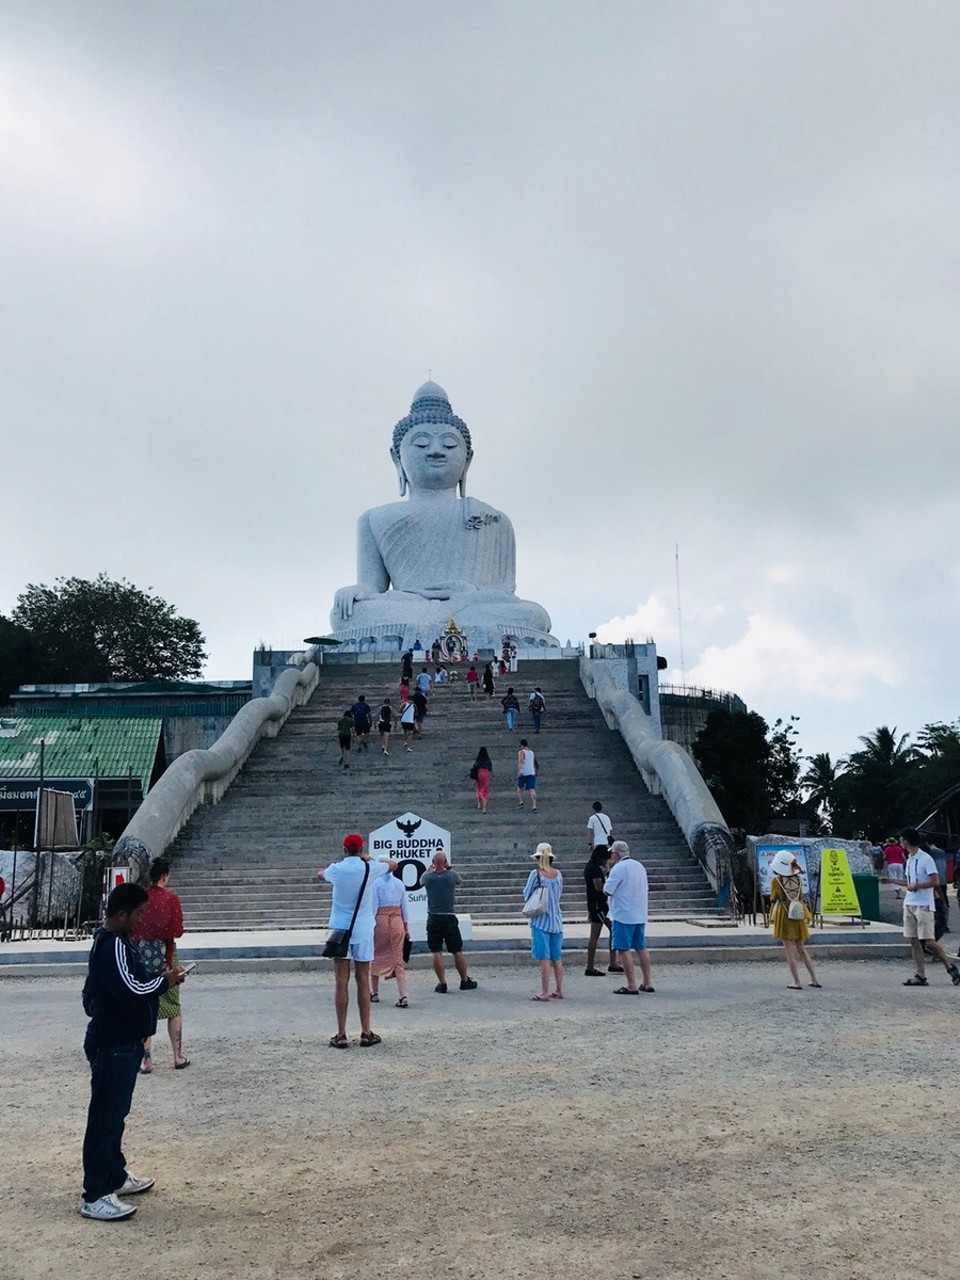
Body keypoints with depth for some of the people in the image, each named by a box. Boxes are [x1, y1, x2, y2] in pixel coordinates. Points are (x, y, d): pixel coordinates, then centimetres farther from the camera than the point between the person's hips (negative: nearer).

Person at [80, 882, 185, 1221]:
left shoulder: (116, 941, 11)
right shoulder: (113, 946, -22)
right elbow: (131, 990, -31)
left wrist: (157, 980, 3)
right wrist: (164, 981, -17)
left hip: (122, 1043, 11)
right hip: (112, 1046, -11)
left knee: (115, 1114, 20)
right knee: (105, 1117, -4)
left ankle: (115, 1177, 33)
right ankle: (95, 1196, 3)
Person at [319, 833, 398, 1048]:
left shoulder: (336, 869, -4)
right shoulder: (371, 869, -5)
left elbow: (320, 874, 20)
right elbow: (393, 864, 16)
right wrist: (369, 858, 25)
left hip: (340, 930, 0)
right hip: (363, 931, 0)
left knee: (342, 983, 2)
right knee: (363, 982, 7)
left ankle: (341, 1035, 2)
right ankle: (366, 1033, 11)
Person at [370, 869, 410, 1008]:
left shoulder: (376, 883, -7)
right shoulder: (399, 883, 7)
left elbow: (374, 906, -10)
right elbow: (404, 907, 10)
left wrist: (370, 924, -6)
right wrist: (406, 927, 16)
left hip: (380, 920, -4)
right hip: (397, 922, 4)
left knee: (376, 957, 15)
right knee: (398, 959, 4)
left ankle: (374, 993, 24)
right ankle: (403, 996, -6)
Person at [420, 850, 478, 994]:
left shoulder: (428, 877, -4)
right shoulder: (451, 875, -7)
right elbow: (459, 878, 17)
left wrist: (430, 868, 35)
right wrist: (448, 866, 24)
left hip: (433, 918, 0)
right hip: (449, 918, 0)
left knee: (436, 952, 3)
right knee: (457, 951, 9)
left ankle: (442, 983, 2)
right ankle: (465, 981, 19)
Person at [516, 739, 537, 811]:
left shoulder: (521, 752, -3)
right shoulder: (532, 753, 17)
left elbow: (520, 761, -21)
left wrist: (519, 771, -32)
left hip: (523, 773, -4)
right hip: (531, 773, 4)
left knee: (519, 787, 18)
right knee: (532, 790, -5)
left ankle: (520, 802, 4)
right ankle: (534, 806, -18)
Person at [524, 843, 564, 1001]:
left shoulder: (536, 874, -12)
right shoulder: (558, 874, 3)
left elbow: (526, 895, -5)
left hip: (541, 920, -5)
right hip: (556, 920, 5)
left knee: (544, 958, -3)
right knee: (556, 957, 13)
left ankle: (544, 992, -1)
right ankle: (558, 991, 19)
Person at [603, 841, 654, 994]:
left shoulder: (618, 868, -14)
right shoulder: (640, 866, 13)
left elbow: (607, 890, -13)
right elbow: (645, 892, 19)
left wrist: (607, 881, 3)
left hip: (623, 915, -8)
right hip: (640, 915, 8)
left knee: (623, 949, -3)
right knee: (641, 948, 14)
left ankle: (631, 985, -4)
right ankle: (647, 983, 18)